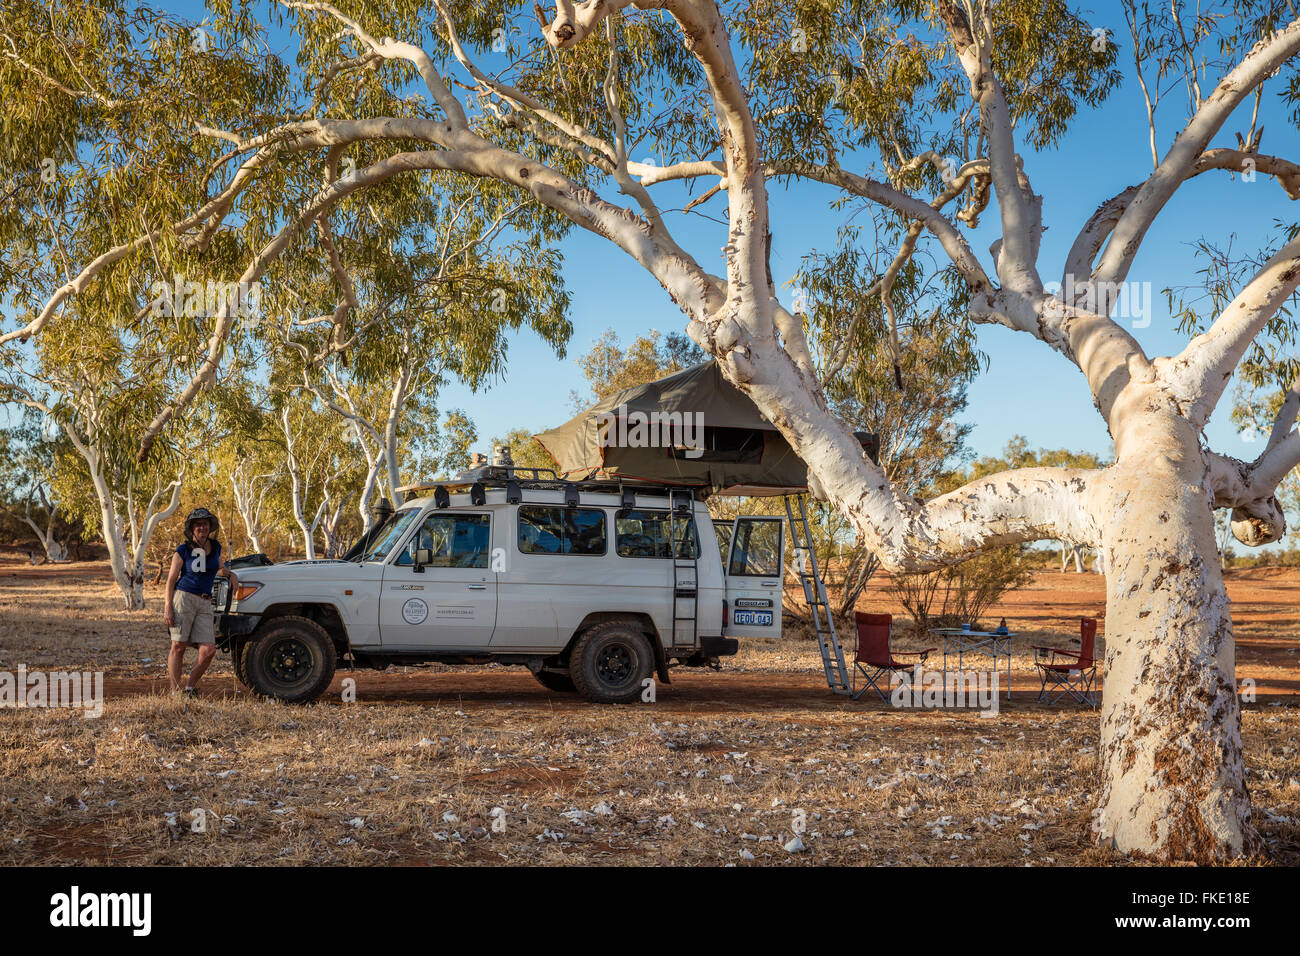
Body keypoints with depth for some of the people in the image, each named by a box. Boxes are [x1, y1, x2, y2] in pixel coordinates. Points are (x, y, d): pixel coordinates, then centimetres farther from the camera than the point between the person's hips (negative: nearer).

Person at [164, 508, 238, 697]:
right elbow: (171, 579, -1)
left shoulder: (216, 547, 12)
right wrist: (168, 608, -9)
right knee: (178, 647, -3)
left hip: (205, 604, 4)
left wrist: (230, 573, 11)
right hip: (183, 598, -4)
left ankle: (190, 687, 8)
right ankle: (175, 691, 3)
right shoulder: (183, 550, 0)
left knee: (209, 650, -8)